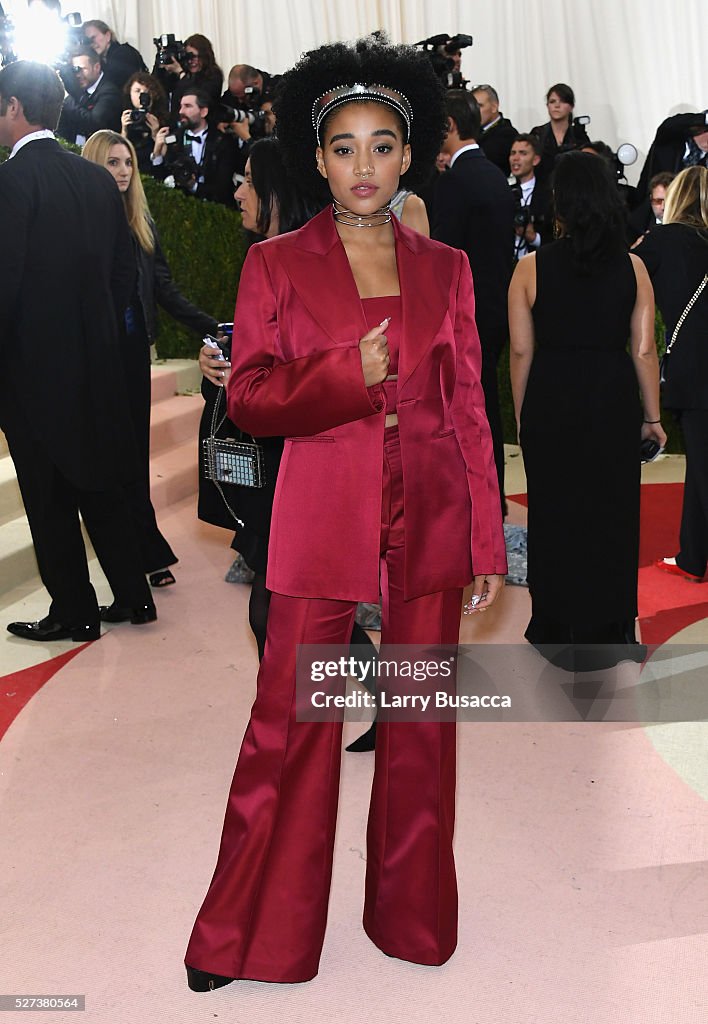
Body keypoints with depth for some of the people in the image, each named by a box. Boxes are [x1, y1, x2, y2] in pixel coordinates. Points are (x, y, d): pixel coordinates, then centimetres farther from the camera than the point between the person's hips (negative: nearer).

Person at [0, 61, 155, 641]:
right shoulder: (98, 179, 6)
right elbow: (124, 272, 10)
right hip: (95, 358, 7)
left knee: (49, 495, 6)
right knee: (100, 479, 17)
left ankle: (76, 613, 16)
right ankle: (135, 595, 25)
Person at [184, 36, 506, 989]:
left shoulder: (445, 267, 8)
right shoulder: (277, 262, 3)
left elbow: (469, 410, 8)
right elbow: (249, 398, -1)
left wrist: (488, 543, 5)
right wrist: (348, 373, -17)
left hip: (429, 524, 2)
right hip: (322, 521, -2)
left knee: (422, 725, 11)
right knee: (288, 726, 2)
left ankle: (414, 915, 32)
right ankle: (245, 938, 22)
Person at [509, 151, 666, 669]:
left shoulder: (531, 267, -6)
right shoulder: (632, 266, -3)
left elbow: (521, 351, -5)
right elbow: (644, 350, -4)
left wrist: (523, 415, 6)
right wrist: (653, 416, 7)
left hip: (550, 399, 0)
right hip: (613, 400, 1)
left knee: (553, 513, 13)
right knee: (611, 512, 12)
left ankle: (556, 631, 25)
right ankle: (606, 632, 23)